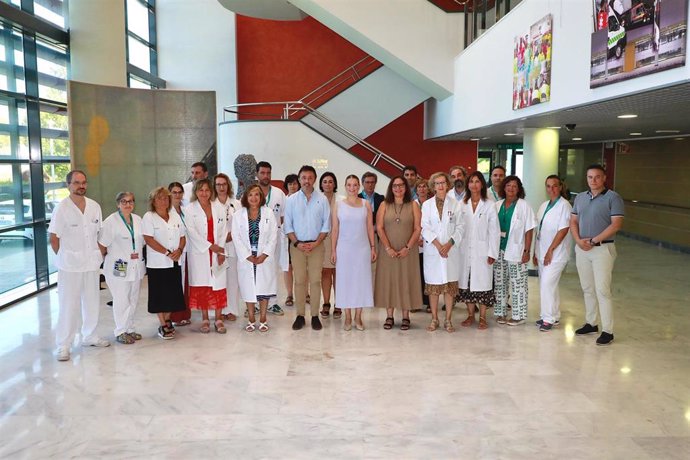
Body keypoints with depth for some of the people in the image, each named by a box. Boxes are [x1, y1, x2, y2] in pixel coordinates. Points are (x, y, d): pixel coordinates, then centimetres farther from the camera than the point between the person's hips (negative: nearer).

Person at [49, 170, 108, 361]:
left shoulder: (94, 206, 3)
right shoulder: (61, 208, -10)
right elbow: (54, 239, -6)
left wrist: (99, 255, 6)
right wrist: (65, 258, -1)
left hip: (92, 264, 5)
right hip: (70, 266, -5)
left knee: (91, 302, 14)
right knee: (68, 305, 1)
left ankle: (90, 336, 30)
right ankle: (63, 345, 11)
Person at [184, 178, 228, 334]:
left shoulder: (219, 208, 6)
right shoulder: (190, 209, 0)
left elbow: (223, 231, 4)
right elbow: (192, 232, -8)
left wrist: (221, 252, -5)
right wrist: (210, 246, -12)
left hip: (218, 252, 2)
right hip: (199, 253, -1)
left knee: (219, 285, 0)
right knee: (201, 285, 3)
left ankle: (219, 319, 9)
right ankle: (205, 319, 13)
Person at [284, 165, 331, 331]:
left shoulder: (322, 199, 3)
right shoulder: (292, 199, 4)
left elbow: (326, 224, 2)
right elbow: (288, 225, 4)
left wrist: (315, 243, -7)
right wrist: (297, 243, -7)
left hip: (316, 245, 0)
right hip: (297, 245, 1)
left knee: (315, 280, 0)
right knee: (299, 281, 2)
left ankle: (315, 316, 7)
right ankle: (300, 316, 9)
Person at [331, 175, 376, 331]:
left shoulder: (366, 204, 5)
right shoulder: (338, 205, 2)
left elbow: (370, 227, 6)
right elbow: (334, 229, 1)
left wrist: (373, 247, 2)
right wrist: (333, 250, -2)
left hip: (362, 248, 1)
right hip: (344, 249, -1)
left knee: (361, 280, 3)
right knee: (345, 280, 3)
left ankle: (358, 317, 14)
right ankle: (348, 318, 13)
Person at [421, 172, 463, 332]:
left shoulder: (455, 204, 6)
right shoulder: (427, 204, 5)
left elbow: (460, 227, 2)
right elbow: (425, 228, -2)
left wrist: (449, 244, -11)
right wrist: (437, 245, -12)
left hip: (451, 250, 0)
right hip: (432, 251, 0)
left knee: (450, 286, 2)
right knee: (433, 286, 3)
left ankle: (448, 320, 11)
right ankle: (434, 319, 13)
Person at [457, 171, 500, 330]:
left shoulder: (489, 205, -1)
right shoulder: (462, 205, 7)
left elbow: (494, 231, -3)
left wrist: (492, 253, -8)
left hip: (482, 251, -3)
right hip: (465, 251, 3)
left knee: (482, 282, 0)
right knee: (466, 283, 6)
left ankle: (482, 317, 12)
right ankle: (470, 315, 20)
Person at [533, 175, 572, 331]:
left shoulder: (564, 205, -11)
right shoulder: (544, 205, 12)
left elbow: (563, 230, -15)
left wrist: (550, 251, -14)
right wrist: (536, 252, 13)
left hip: (556, 253, -7)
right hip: (542, 252, 7)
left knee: (547, 284, -10)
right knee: (548, 285, 12)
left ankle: (549, 318, 1)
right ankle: (553, 316, 24)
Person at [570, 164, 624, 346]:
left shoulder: (613, 197, -7)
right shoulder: (580, 197, 11)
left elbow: (616, 224, -14)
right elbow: (573, 222, 11)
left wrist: (593, 240, -16)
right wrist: (579, 241, -6)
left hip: (603, 249, -6)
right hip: (581, 248, 6)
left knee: (602, 291, -7)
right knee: (587, 289, 13)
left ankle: (607, 331, 0)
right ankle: (590, 323, 25)